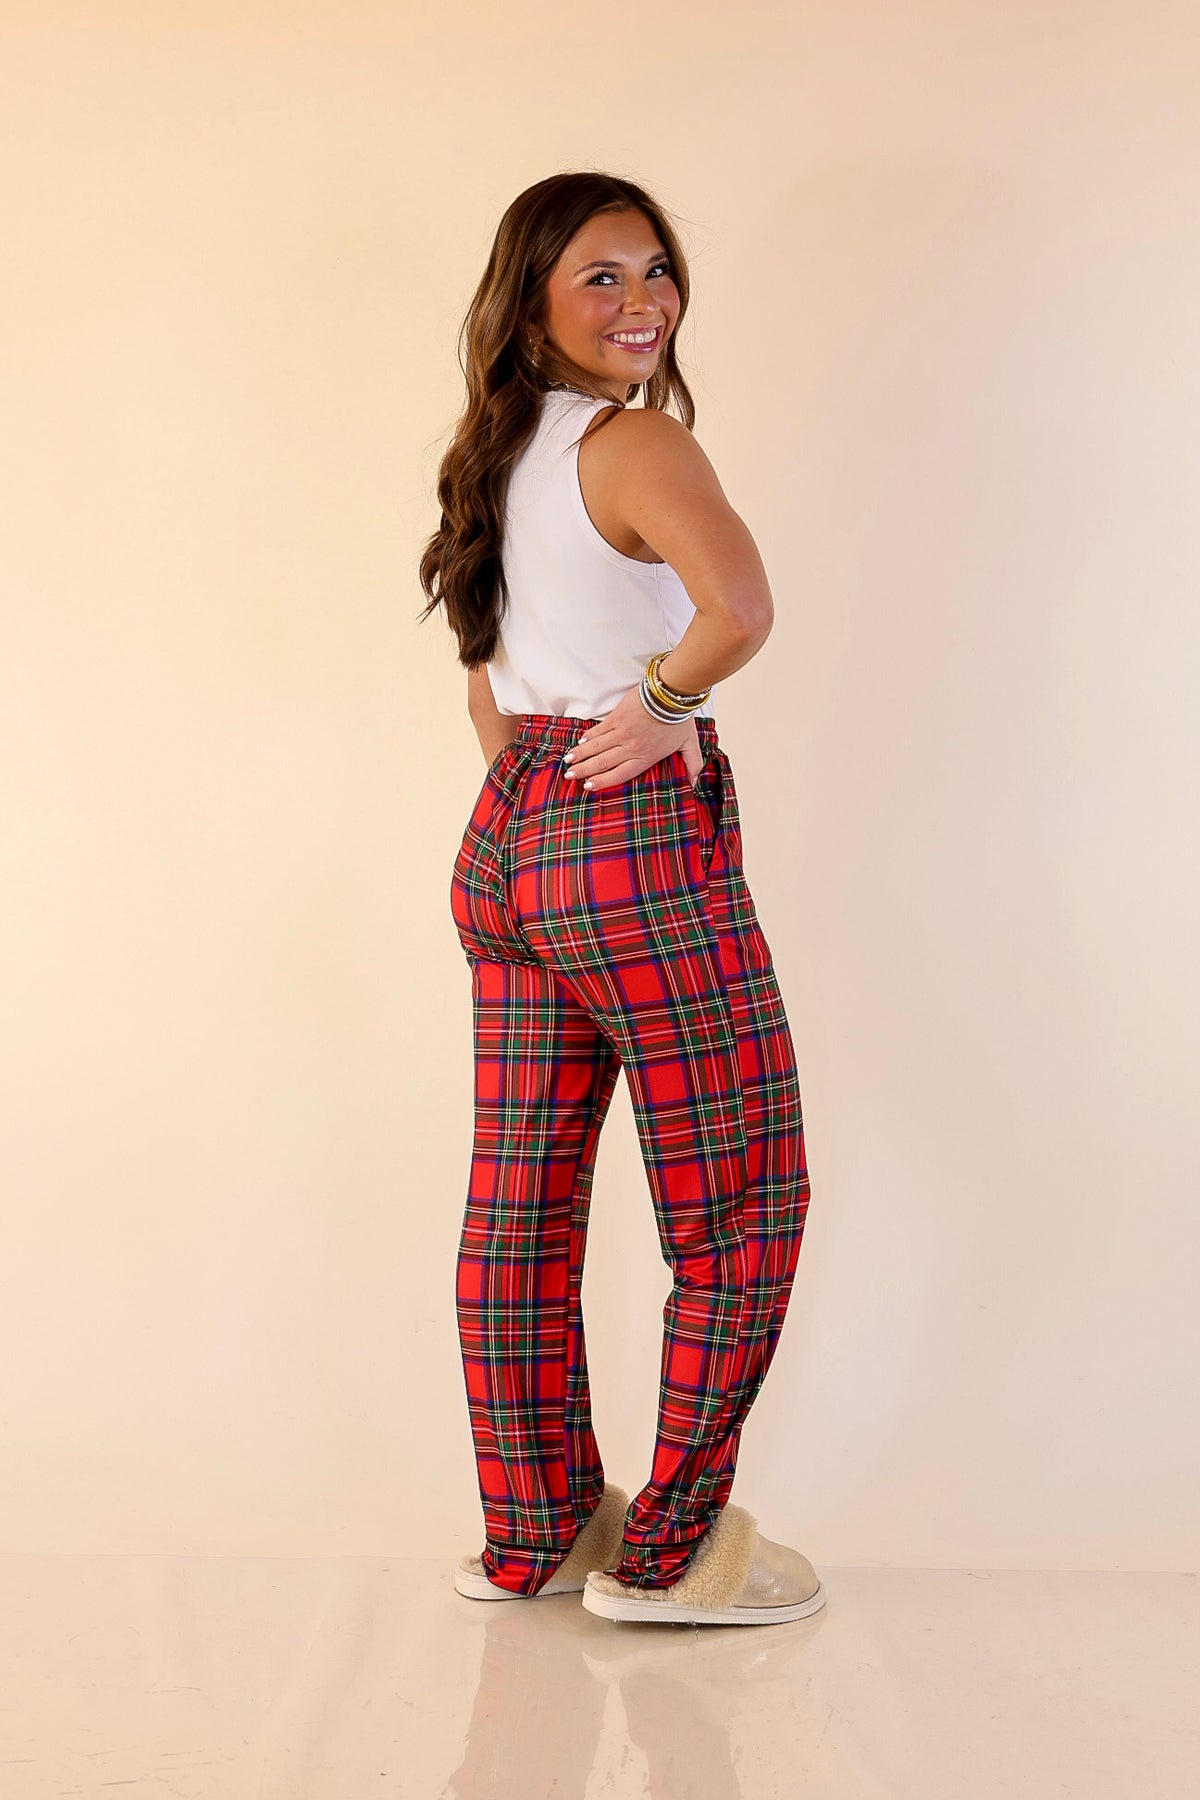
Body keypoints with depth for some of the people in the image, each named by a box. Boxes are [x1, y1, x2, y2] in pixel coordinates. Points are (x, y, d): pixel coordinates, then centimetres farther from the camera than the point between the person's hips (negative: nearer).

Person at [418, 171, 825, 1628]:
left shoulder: (500, 451, 15)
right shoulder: (638, 440, -12)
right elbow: (741, 608, -32)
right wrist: (662, 702, -15)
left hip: (505, 841, 9)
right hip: (639, 844, -9)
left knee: (519, 1199, 12)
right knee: (740, 1212, 2)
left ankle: (531, 1535, 22)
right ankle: (668, 1549, 7)